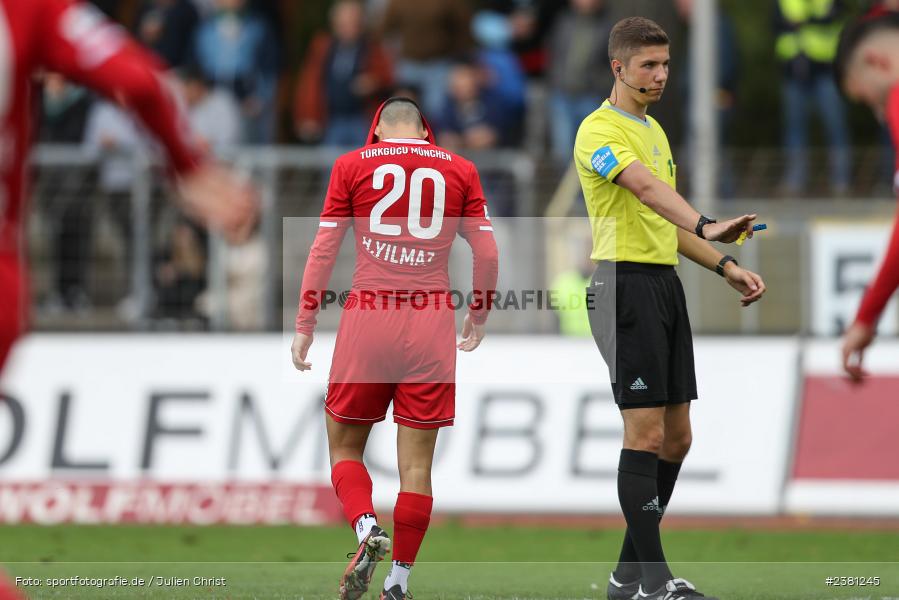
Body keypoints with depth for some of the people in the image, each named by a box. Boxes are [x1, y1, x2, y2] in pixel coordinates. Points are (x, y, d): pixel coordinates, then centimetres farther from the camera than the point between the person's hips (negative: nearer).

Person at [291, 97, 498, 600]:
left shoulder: (353, 165, 7)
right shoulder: (460, 170, 10)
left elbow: (324, 249, 5)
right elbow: (487, 253, 9)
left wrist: (305, 326, 9)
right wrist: (479, 317, 24)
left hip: (367, 320, -1)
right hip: (433, 324, 1)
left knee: (344, 446, 11)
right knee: (417, 461, 5)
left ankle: (368, 530, -15)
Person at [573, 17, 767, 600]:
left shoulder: (654, 130, 19)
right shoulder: (600, 130, -11)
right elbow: (646, 187, -30)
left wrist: (726, 266, 14)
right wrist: (707, 225, -46)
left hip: (666, 285, 9)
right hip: (625, 284, -9)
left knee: (676, 437, 8)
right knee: (646, 432, -10)